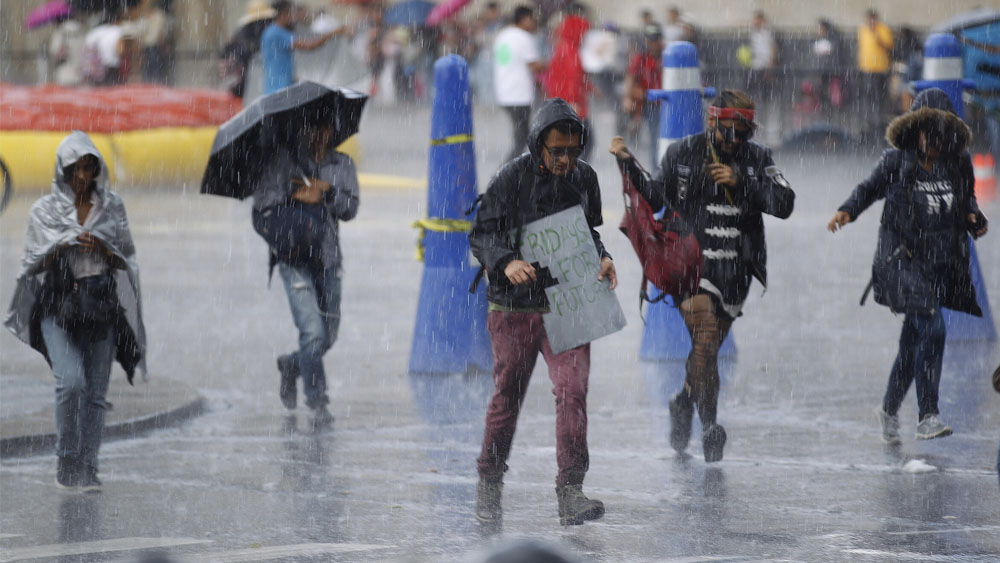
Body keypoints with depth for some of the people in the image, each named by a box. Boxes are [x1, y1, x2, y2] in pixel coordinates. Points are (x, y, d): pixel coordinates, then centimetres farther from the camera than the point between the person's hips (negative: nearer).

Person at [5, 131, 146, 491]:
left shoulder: (112, 207, 9)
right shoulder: (45, 210, 5)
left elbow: (126, 259, 11)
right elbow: (35, 264, 6)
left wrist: (101, 247, -9)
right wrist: (63, 246, -11)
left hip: (101, 308, 2)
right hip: (58, 306, -2)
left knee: (96, 391, -1)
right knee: (71, 381, -19)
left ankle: (87, 469, 5)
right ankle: (66, 463, -6)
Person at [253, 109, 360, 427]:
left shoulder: (342, 165, 12)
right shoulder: (284, 160, 3)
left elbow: (350, 209, 2)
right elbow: (262, 202, -1)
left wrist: (326, 192, -13)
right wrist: (298, 196, -11)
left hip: (328, 258, 4)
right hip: (293, 255, -4)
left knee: (329, 336, 8)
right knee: (313, 331, -15)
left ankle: (291, 366, 38)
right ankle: (317, 402, -8)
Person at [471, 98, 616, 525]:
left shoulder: (585, 178, 5)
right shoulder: (512, 178, -8)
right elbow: (481, 233, -6)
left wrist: (602, 258, 0)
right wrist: (506, 262, -24)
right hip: (515, 308, -2)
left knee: (572, 389, -13)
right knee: (507, 396, 9)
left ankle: (570, 491, -13)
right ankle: (489, 483, 28)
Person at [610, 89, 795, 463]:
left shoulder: (757, 159, 3)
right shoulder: (682, 154, 1)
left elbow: (784, 204, -7)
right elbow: (653, 198, 11)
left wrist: (741, 182, -17)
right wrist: (627, 164, -3)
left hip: (734, 271, 2)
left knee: (708, 347, 12)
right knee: (705, 333, -19)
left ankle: (684, 403, 40)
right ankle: (708, 424, -10)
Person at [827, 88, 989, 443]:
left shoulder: (959, 165, 5)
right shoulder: (896, 163, -3)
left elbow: (967, 199, 19)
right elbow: (870, 189, 11)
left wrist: (975, 219, -1)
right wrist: (847, 211, -6)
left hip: (943, 263, 4)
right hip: (904, 258, -4)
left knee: (914, 339, 11)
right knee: (931, 329, -19)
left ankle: (890, 408, 31)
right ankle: (927, 416, -16)